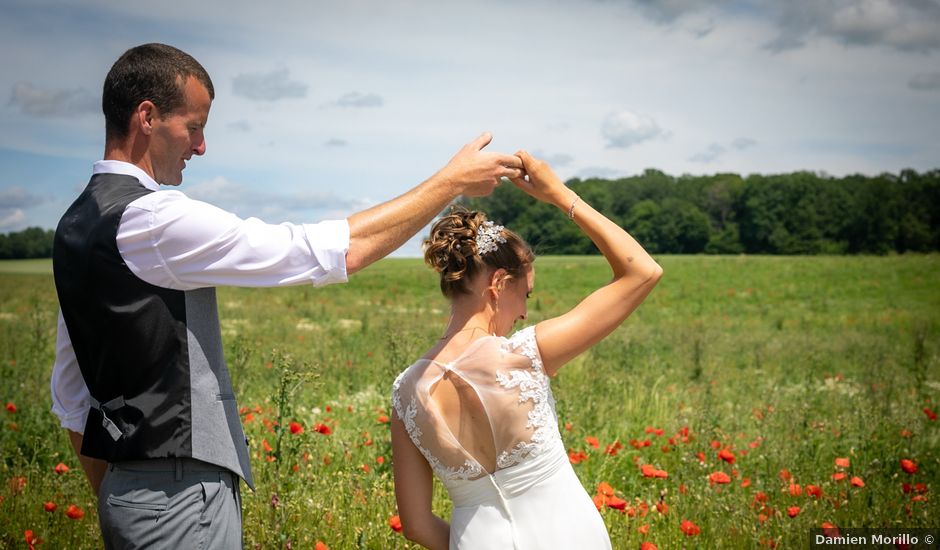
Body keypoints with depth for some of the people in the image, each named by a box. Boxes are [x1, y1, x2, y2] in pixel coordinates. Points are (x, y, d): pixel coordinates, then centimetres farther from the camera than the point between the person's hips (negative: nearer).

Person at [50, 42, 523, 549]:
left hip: (124, 490, 9)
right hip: (180, 495, -9)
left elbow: (71, 393, 15)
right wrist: (452, 181, -11)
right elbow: (337, 251, -21)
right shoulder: (150, 218, -19)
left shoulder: (75, 226, 9)